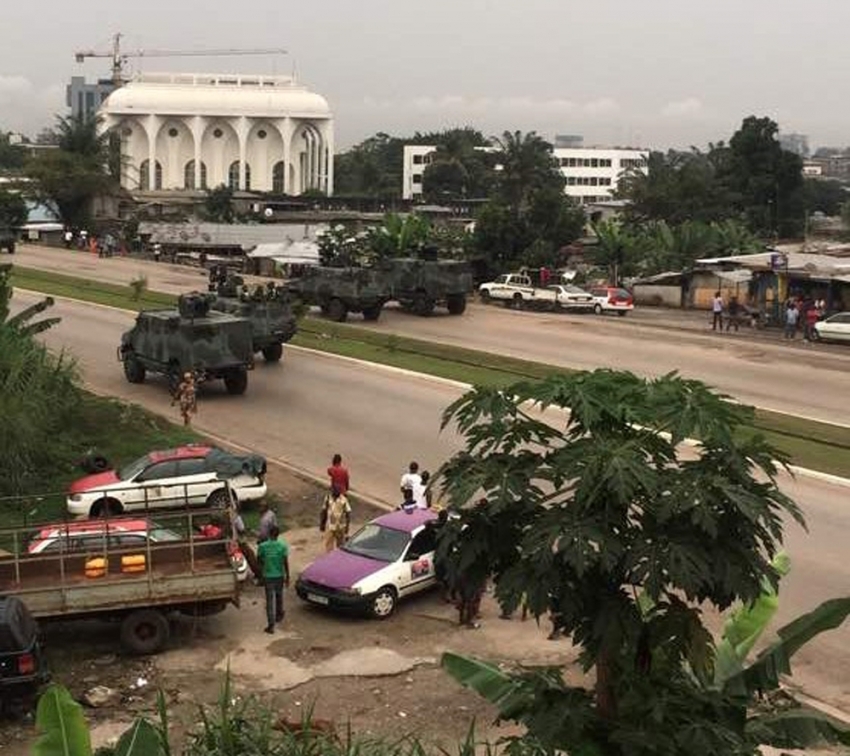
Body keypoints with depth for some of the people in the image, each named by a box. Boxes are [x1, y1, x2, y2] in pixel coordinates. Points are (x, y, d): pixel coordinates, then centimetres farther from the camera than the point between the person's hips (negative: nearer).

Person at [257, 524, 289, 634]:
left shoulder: (262, 546, -10)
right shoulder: (283, 546, -11)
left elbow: (259, 560, 3)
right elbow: (286, 562, -9)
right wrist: (287, 576, 0)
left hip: (267, 576, -1)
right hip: (279, 575, 1)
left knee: (270, 600, 0)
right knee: (279, 596, 23)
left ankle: (271, 625, -5)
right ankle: (279, 615, 43)